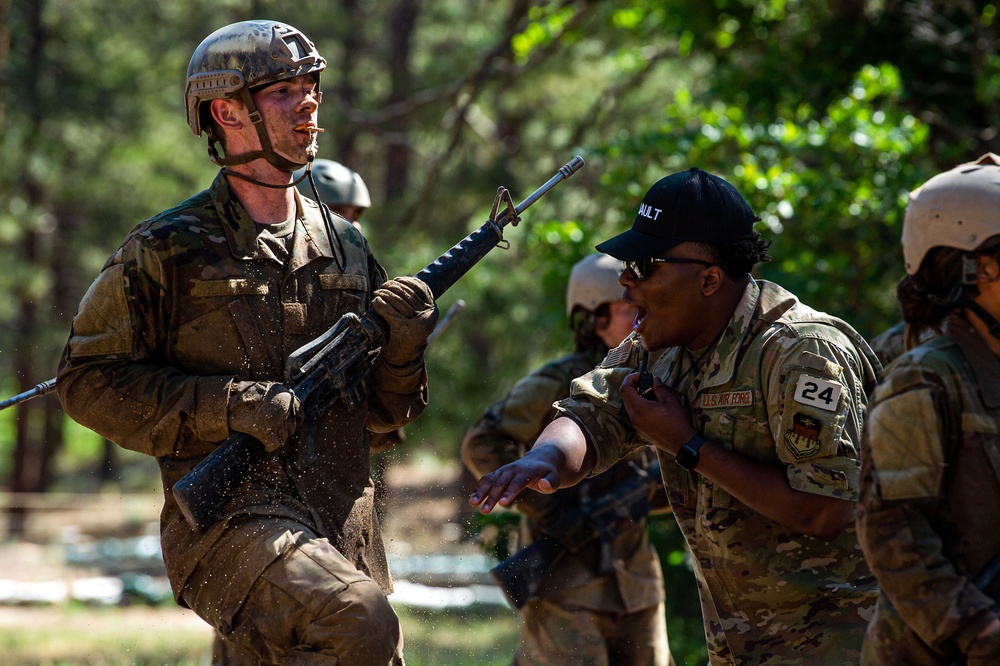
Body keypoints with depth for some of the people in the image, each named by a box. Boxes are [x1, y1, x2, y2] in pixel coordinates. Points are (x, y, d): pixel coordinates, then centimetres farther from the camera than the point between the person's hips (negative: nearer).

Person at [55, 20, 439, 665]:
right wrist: (230, 405, -13)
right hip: (228, 517, -6)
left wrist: (402, 346, -3)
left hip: (344, 536, 6)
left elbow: (384, 413, 19)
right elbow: (90, 379, -3)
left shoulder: (345, 244, 15)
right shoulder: (168, 248, -1)